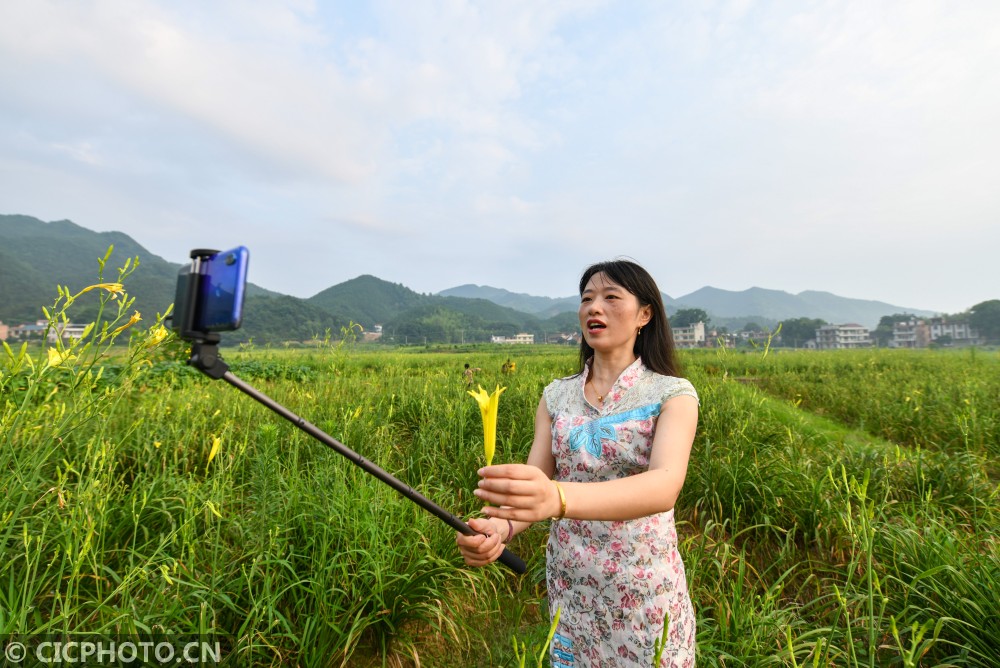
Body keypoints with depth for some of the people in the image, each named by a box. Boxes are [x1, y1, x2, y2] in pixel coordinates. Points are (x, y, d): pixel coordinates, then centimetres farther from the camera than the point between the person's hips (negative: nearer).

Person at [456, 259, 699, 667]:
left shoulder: (672, 393, -12)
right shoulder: (556, 396, -2)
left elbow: (666, 485, -29)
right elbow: (529, 489, -7)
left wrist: (559, 498, -46)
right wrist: (499, 527, -30)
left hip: (644, 589, -2)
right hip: (570, 587, 3)